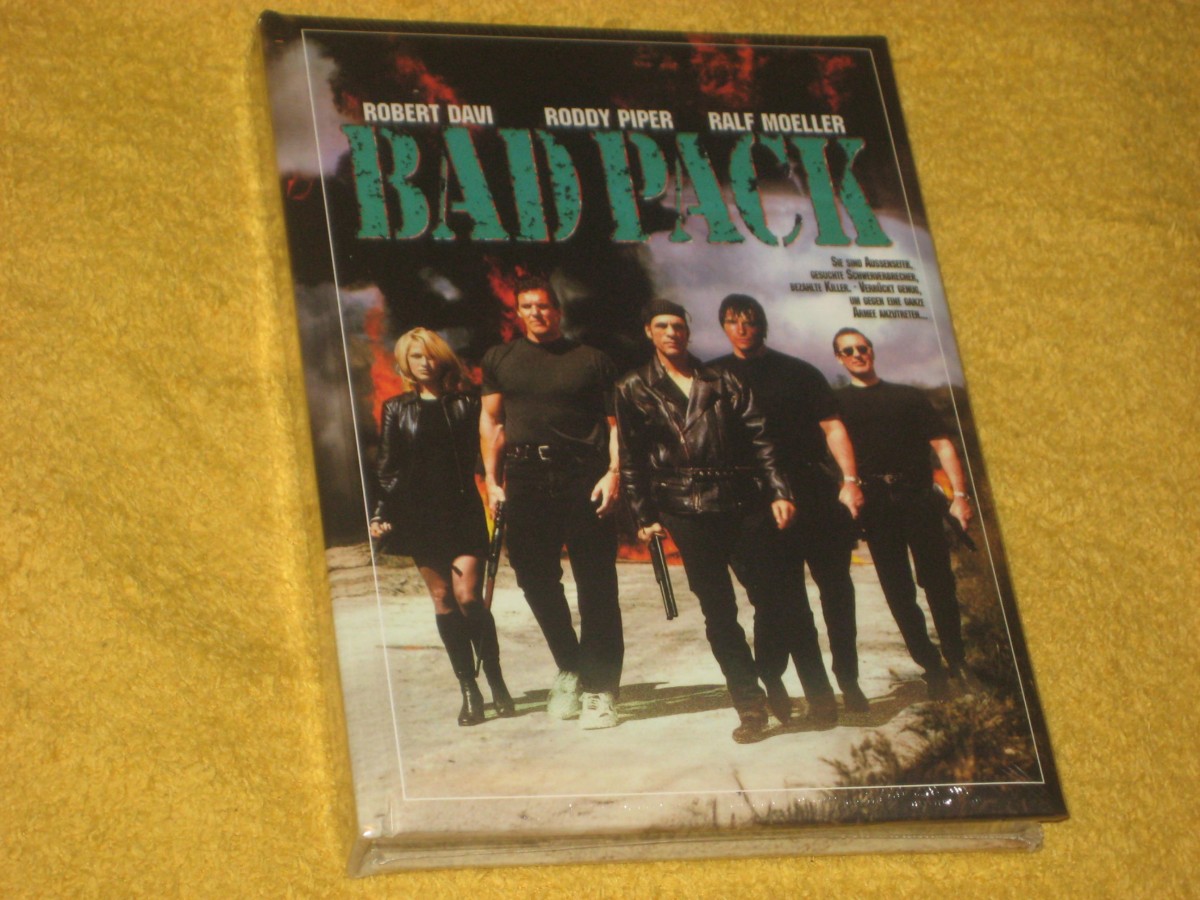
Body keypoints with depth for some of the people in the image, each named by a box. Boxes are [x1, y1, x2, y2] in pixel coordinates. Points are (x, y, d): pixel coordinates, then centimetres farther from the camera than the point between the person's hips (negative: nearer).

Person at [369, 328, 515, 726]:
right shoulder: (397, 410, 8)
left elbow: (480, 456, 4)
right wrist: (382, 514, 1)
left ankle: (496, 682, -1)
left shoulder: (466, 404, 5)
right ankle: (468, 690, 5)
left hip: (463, 510, -2)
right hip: (419, 512, 2)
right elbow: (388, 469, 9)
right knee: (442, 599, 1)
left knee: (468, 596, -12)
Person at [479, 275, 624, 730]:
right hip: (525, 479, 3)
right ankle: (569, 667, 24)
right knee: (536, 578, 5)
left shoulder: (591, 360, 8)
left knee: (596, 585, -5)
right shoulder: (500, 360, 16)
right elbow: (491, 421, 17)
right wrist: (492, 480, 8)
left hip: (584, 477, -3)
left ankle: (600, 688, -3)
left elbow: (613, 421, 3)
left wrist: (613, 472, -10)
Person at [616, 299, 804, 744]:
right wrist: (645, 516, 0)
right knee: (719, 611, -3)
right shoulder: (634, 390, 11)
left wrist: (778, 491, 1)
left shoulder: (723, 381, 15)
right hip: (688, 510, -1)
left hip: (743, 502, 1)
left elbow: (758, 439, 11)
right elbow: (632, 460, 8)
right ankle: (749, 704, 1)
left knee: (772, 595, -1)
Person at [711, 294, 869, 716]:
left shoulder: (799, 372, 12)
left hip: (818, 490, 1)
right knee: (786, 596, -5)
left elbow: (832, 427, 6)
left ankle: (849, 682, 11)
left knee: (836, 587, 1)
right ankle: (818, 691, -3)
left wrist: (850, 480, -6)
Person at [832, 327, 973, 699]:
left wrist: (959, 494, -3)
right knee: (899, 591, -3)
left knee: (939, 583, -3)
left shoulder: (908, 397, 15)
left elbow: (942, 444, 9)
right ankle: (932, 667, 1)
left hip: (919, 497, 0)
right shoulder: (837, 402, 16)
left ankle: (957, 662, 7)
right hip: (876, 504, 0)